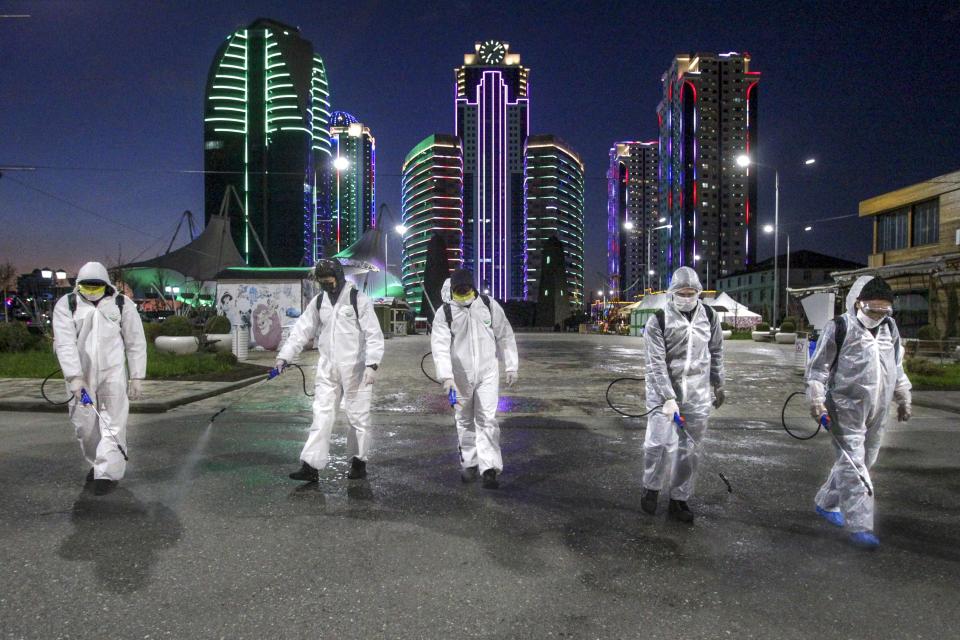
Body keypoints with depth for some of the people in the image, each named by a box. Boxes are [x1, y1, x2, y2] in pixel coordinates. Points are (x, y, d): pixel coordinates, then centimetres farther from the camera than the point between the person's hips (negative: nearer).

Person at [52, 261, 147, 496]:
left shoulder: (122, 304, 0)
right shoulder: (66, 305, -1)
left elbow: (136, 342, 1)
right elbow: (65, 342, -12)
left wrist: (137, 377, -3)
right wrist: (74, 377, -22)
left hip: (113, 373, -2)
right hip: (80, 374, 2)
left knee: (112, 423, -6)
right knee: (84, 424, 11)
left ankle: (108, 472, -2)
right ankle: (95, 463, 31)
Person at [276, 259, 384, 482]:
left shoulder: (358, 299, -7)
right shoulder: (318, 302, 9)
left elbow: (374, 334, -11)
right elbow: (301, 330, 10)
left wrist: (372, 364, -21)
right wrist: (284, 356, 1)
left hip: (355, 369, -4)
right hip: (327, 369, 4)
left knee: (358, 416, 6)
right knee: (321, 415, 1)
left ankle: (359, 461, 21)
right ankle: (311, 466, 1)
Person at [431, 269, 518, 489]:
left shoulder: (489, 305, -2)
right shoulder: (444, 313, -7)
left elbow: (505, 337, 5)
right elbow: (440, 346, -16)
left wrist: (511, 367, 5)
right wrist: (446, 376, -27)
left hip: (488, 373, 0)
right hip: (460, 376, 1)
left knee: (487, 420, -7)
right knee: (465, 421, 13)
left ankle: (489, 469, -6)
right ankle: (469, 464, 27)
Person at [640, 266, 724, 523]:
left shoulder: (709, 316, 2)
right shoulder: (658, 321, -10)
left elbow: (716, 352, 15)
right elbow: (656, 364, -15)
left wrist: (718, 385, 17)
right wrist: (668, 398, -23)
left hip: (697, 395, 3)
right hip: (664, 391, -3)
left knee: (690, 449, 6)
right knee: (659, 442, -14)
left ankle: (679, 499, 23)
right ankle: (652, 487, 13)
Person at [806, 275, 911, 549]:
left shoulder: (890, 328, 10)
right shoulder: (840, 327, -9)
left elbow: (897, 367, 22)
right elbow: (818, 367, -8)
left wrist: (903, 399, 21)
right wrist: (817, 400, -15)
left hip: (877, 412, 7)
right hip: (846, 410, -7)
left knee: (863, 462, 15)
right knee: (853, 465, -8)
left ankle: (826, 503, 31)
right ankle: (859, 526, -5)